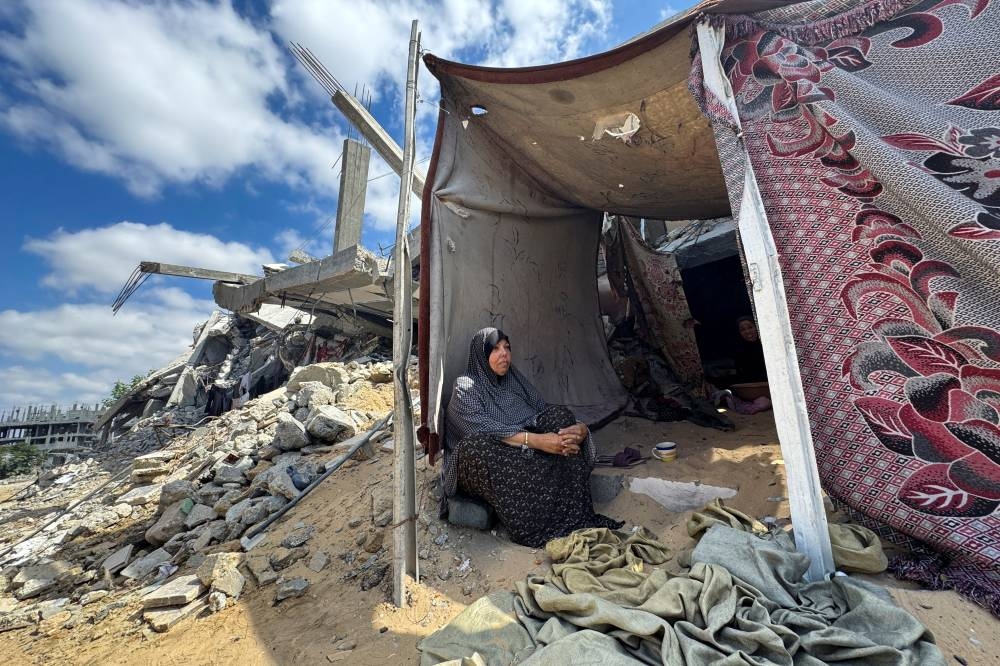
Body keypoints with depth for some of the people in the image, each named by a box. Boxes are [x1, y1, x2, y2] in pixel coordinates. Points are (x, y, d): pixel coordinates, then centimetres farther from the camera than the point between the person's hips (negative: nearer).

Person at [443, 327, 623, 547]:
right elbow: (487, 431, -23)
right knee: (475, 447, -40)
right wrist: (535, 440, -35)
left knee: (559, 417, -18)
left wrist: (580, 428, -17)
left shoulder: (515, 379, 12)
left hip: (525, 455, 5)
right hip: (488, 464, -5)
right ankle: (536, 530, -35)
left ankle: (578, 516, -25)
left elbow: (545, 409, 4)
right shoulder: (466, 389, -7)